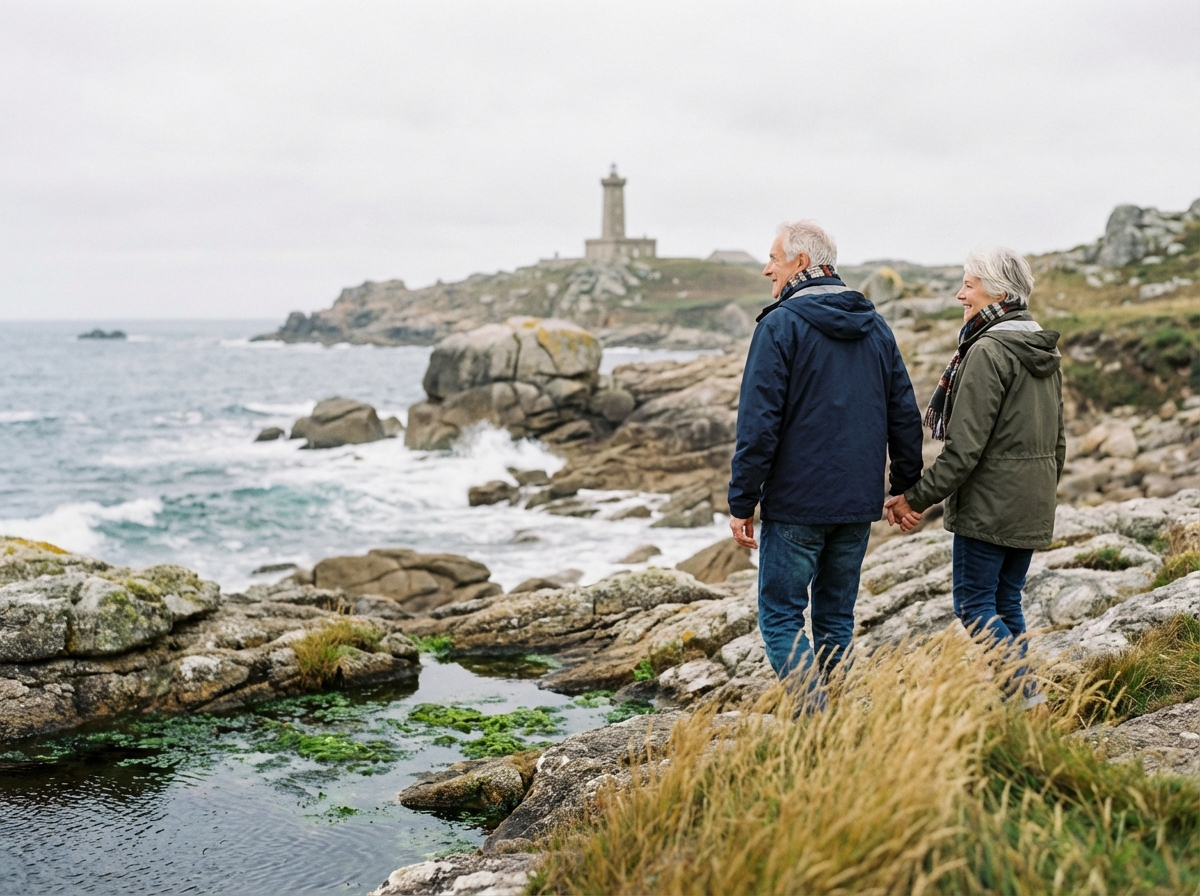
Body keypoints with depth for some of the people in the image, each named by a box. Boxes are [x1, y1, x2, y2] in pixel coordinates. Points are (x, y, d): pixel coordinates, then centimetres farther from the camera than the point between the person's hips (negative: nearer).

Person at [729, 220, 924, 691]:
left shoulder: (781, 325, -11)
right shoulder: (876, 327, 10)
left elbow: (759, 422, -15)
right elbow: (904, 414, 12)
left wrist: (742, 501, -9)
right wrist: (905, 488, 20)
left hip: (797, 502, -6)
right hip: (859, 503, 6)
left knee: (780, 618, 1)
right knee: (837, 619, 15)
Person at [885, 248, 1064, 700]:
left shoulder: (988, 351, -17)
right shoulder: (1044, 350, 12)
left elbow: (965, 446, -21)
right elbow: (1056, 437, 18)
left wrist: (917, 497, -15)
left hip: (988, 504, -9)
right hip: (1033, 505, 9)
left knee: (974, 604, 0)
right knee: (1007, 604, 15)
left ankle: (1024, 697, -4)